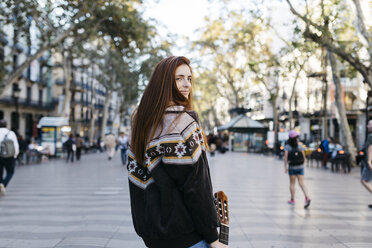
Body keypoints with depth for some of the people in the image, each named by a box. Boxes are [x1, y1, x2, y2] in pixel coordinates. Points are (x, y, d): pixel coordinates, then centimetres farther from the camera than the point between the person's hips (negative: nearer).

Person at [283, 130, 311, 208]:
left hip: (292, 167, -2)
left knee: (292, 183, 11)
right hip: (300, 167, 2)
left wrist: (285, 167, -13)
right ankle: (307, 197, -19)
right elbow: (304, 157, 1)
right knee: (301, 183, -2)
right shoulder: (300, 147, 0)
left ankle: (292, 199, 19)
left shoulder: (287, 147, -8)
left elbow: (285, 157, -16)